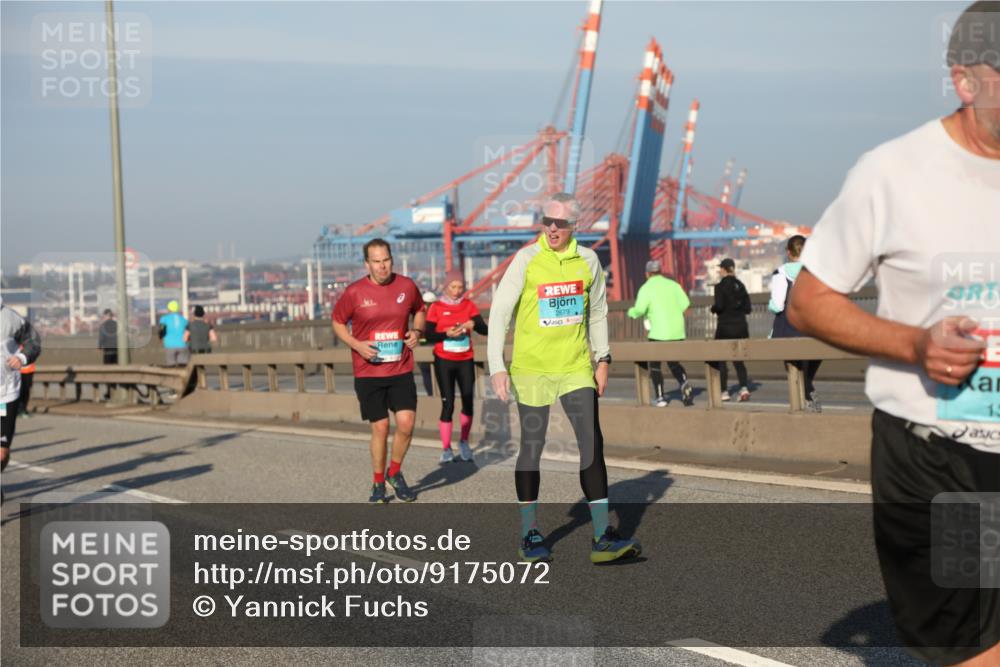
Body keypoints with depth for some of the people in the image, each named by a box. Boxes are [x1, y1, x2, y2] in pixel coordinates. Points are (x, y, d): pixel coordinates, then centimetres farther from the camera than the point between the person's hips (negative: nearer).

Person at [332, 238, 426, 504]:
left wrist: (417, 331, -1)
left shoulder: (407, 286, 0)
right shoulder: (354, 292, -7)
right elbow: (338, 323, 6)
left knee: (406, 422, -9)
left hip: (401, 370, 2)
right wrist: (357, 344, -11)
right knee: (380, 428, 1)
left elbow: (419, 310, 19)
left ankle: (395, 473, 17)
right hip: (368, 372, -2)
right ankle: (378, 484, 21)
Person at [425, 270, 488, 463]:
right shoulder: (436, 307, -2)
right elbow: (429, 335, -7)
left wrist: (473, 324, -25)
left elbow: (484, 329, -4)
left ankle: (464, 442, 19)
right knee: (448, 404, -4)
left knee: (468, 402, -2)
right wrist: (447, 334, -23)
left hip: (465, 361, 2)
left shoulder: (468, 305, 4)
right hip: (444, 361, -2)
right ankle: (446, 449, 5)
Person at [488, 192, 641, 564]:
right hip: (531, 368, -3)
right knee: (532, 448, 5)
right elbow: (499, 312, -8)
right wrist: (497, 367, -15)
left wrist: (602, 358, 11)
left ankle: (602, 538, -3)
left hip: (576, 367, 3)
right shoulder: (527, 259, -8)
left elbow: (598, 311, 16)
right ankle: (530, 536, 17)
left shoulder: (587, 260, 3)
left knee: (592, 444, -5)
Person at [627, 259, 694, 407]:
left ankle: (660, 397, 6)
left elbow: (639, 310, -14)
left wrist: (631, 312, 8)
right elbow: (685, 303, 1)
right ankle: (685, 384, -8)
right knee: (673, 362, 19)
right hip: (678, 332, 5)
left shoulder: (646, 288, -5)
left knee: (654, 364, 11)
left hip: (659, 333, -5)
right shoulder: (673, 284, 9)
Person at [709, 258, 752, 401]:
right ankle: (744, 387, -9)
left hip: (725, 326, -5)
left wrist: (713, 308, 3)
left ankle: (724, 391, 6)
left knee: (720, 360, 8)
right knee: (738, 360, 10)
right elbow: (748, 308, 5)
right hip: (741, 326, 5)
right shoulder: (740, 285, 6)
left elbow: (719, 306, -18)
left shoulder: (720, 286, -10)